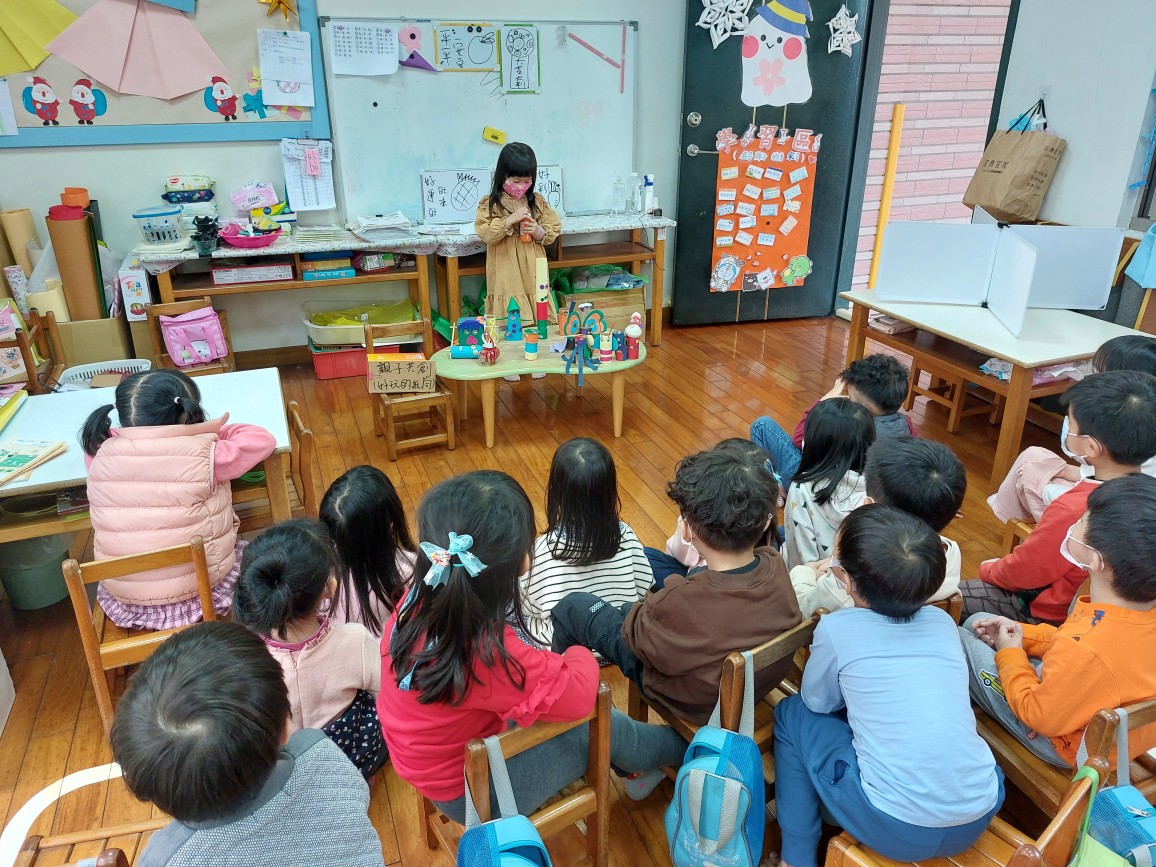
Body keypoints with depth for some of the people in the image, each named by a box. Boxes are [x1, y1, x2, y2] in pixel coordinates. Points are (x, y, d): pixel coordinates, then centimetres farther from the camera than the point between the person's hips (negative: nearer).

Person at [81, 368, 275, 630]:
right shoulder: (203, 457, -19)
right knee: (246, 551, 28)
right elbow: (263, 439, -5)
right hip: (196, 593, -3)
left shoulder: (101, 454, -9)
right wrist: (210, 431, 5)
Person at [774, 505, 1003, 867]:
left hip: (897, 833, -5)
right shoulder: (943, 621, 4)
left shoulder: (836, 629, -10)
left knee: (791, 714, 13)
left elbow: (818, 703, 8)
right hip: (980, 818, 6)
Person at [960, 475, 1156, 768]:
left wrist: (1010, 653, -10)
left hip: (1071, 746, -7)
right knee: (975, 622, 15)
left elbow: (1039, 715, -24)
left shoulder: (1088, 652, -44)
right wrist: (1025, 634, -1)